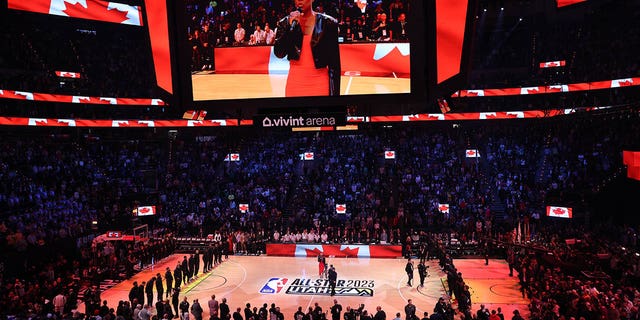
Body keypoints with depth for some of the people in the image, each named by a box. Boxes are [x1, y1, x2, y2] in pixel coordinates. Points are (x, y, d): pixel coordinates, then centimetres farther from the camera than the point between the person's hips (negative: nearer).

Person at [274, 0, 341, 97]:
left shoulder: (327, 22, -2)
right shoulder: (285, 23, 4)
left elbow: (334, 62, -3)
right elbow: (279, 54, -7)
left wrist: (335, 92, -6)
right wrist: (291, 26, -14)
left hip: (320, 83, -1)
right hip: (295, 82, 2)